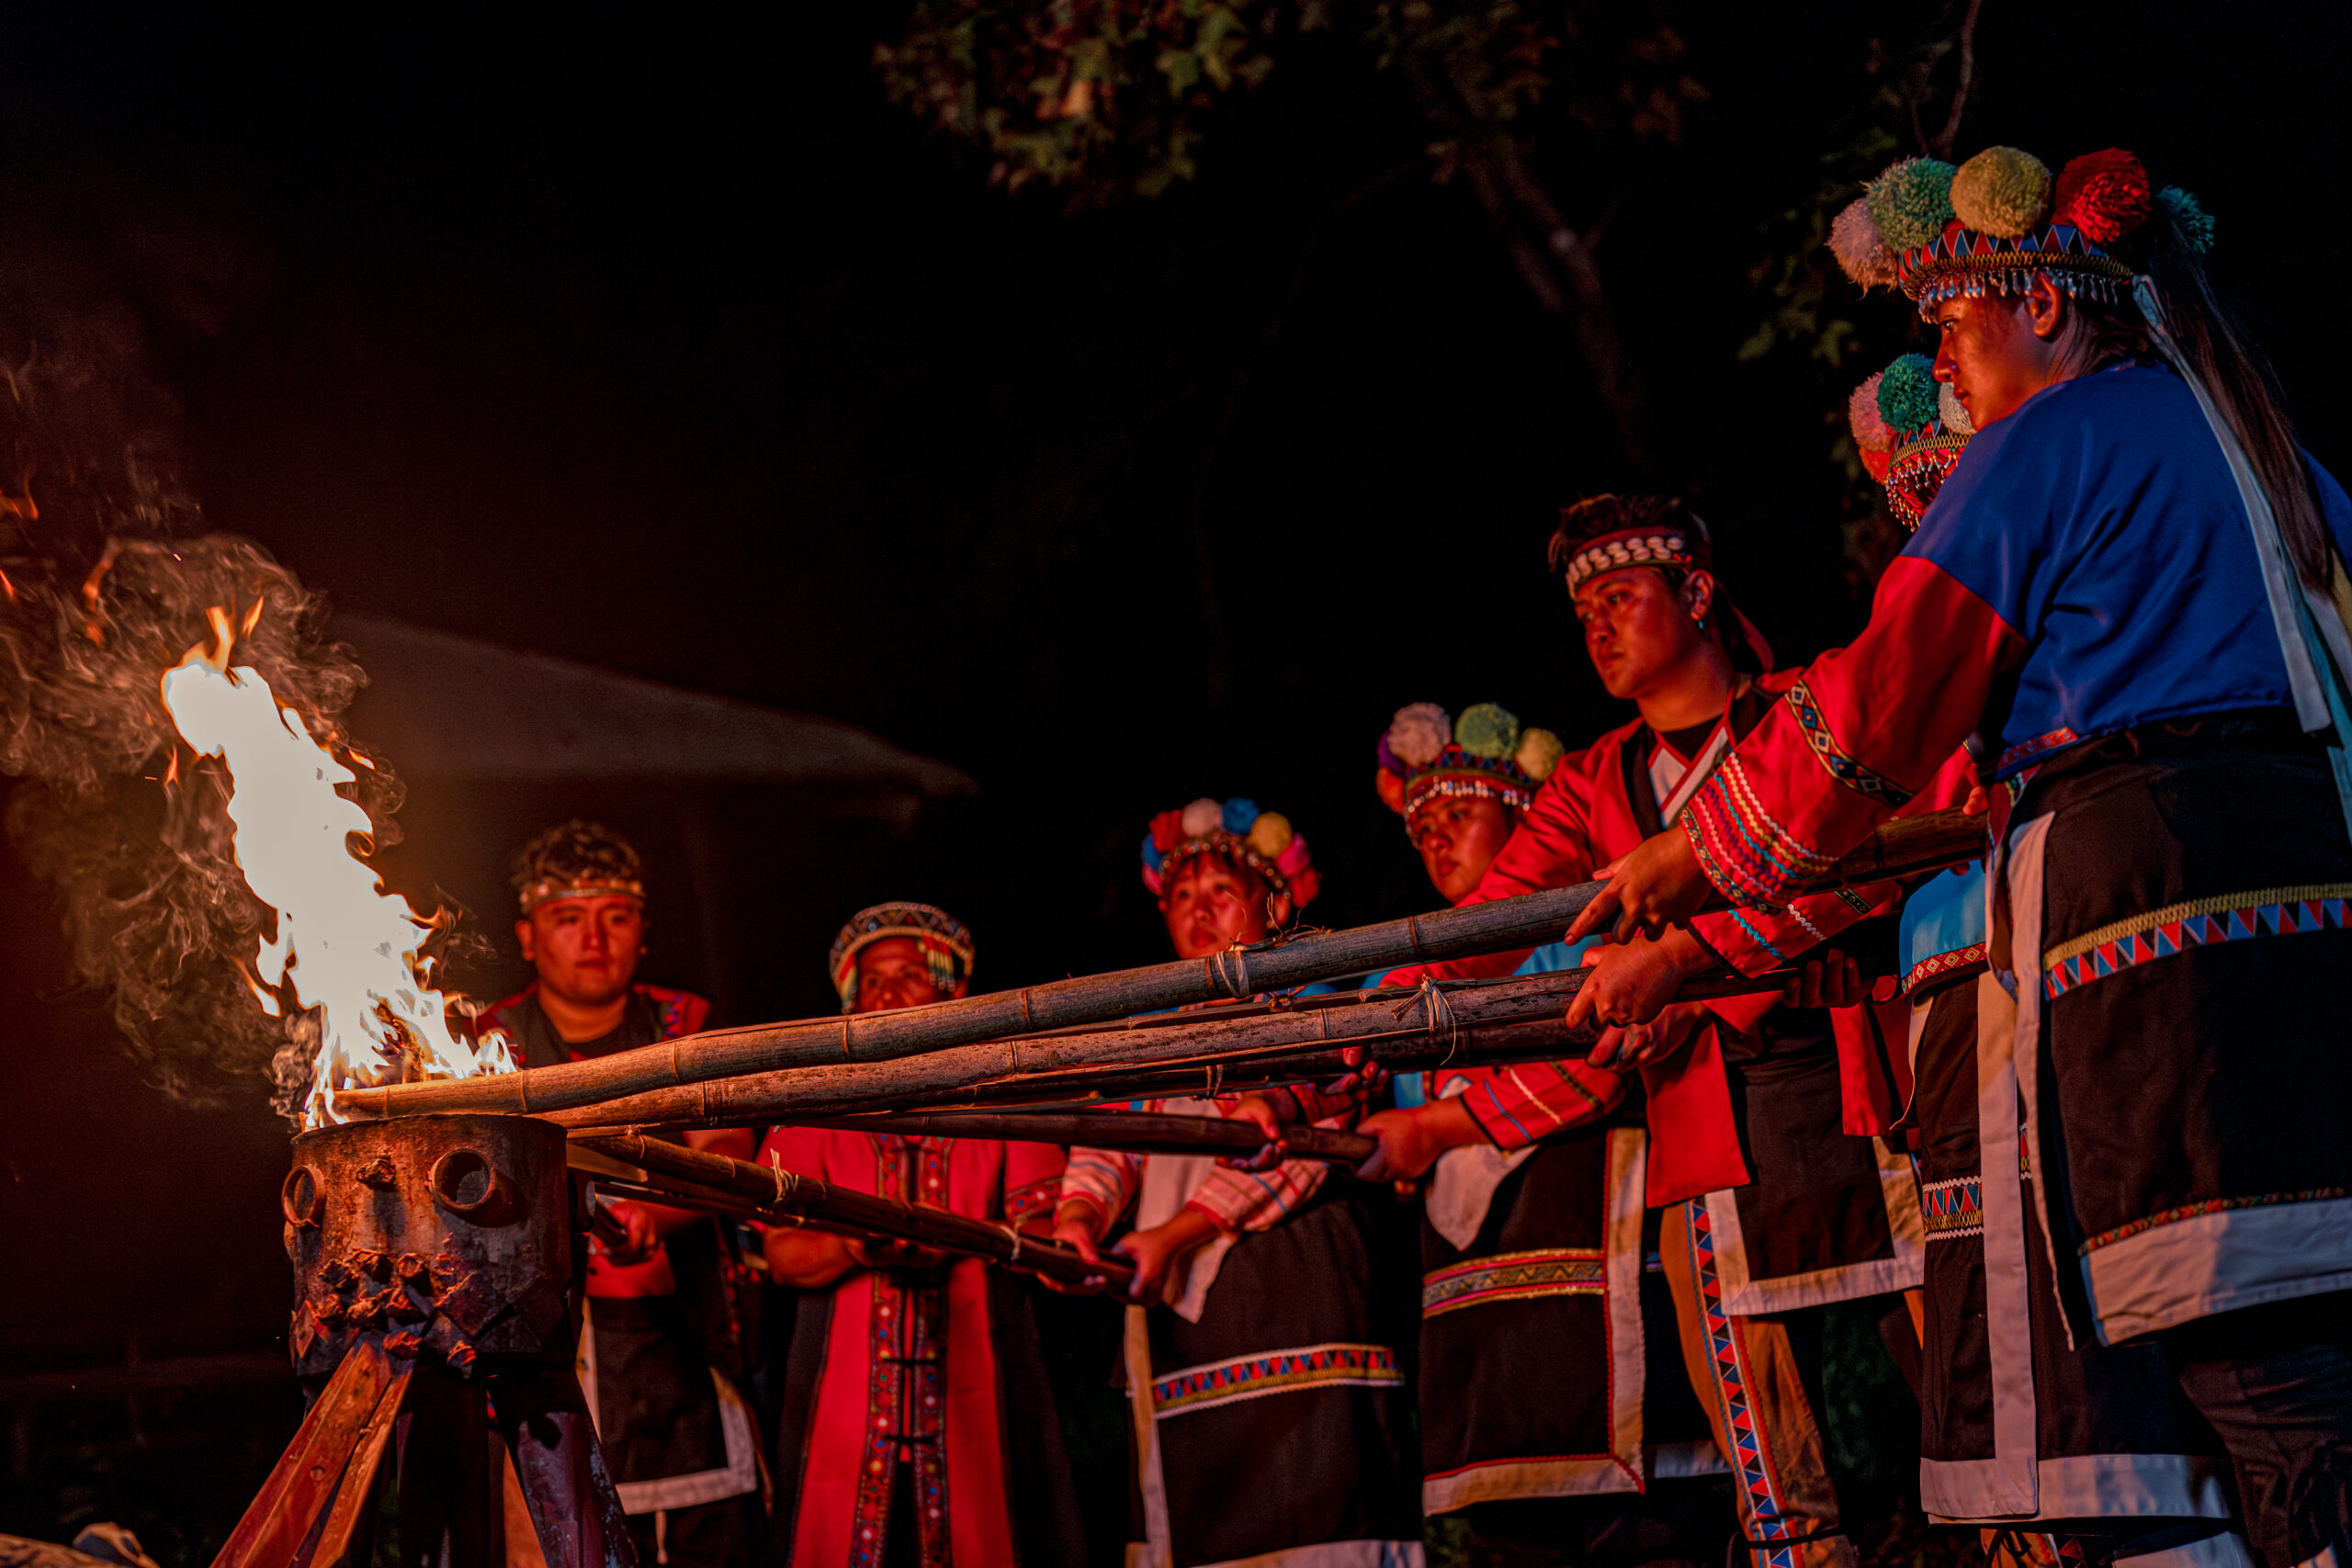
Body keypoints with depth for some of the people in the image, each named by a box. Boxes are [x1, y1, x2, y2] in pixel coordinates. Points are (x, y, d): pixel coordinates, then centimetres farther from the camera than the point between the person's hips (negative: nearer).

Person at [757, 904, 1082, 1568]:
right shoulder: (816, 1109, 14)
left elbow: (1042, 1232, 1)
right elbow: (784, 1256, 3)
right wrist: (866, 1245, -17)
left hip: (975, 1384, 0)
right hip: (846, 1384, 1)